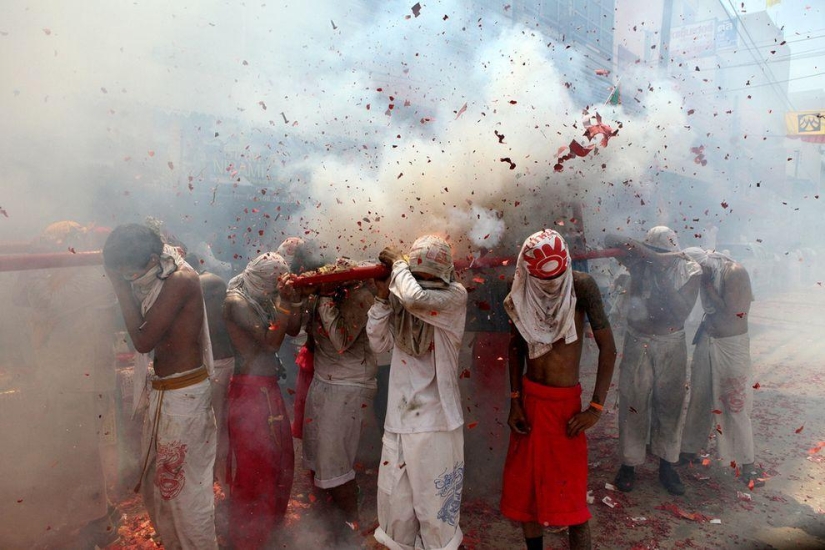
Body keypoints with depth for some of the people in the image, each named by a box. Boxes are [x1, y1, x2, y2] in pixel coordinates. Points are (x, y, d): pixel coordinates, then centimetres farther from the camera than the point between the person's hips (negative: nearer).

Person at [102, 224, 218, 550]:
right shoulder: (159, 281, 6)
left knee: (185, 483, 4)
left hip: (183, 394, -9)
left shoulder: (180, 280, -20)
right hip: (163, 392, 9)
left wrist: (121, 286, -16)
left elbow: (143, 340, -20)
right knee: (156, 479, 21)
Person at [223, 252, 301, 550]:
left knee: (280, 458, 18)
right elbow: (271, 341, -20)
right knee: (253, 465, 5)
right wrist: (283, 301, -19)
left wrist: (291, 298, -2)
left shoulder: (263, 299, 8)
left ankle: (270, 521, 38)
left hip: (268, 387, 8)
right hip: (250, 389, -8)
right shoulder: (236, 301, -15)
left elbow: (293, 328, 8)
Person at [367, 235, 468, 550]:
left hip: (435, 421, -5)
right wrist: (383, 297, -4)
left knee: (435, 505, 6)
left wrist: (397, 263, -12)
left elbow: (416, 299, -28)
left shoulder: (455, 296, -9)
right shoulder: (401, 300, 5)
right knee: (394, 501, 17)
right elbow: (379, 344, 5)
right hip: (398, 419, 5)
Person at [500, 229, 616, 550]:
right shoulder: (522, 293, -4)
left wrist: (596, 407, -13)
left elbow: (608, 348, -11)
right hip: (529, 398, 3)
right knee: (524, 488, 12)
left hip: (566, 402, -3)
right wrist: (515, 400, 1)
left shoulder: (582, 287, -14)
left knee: (571, 496, 0)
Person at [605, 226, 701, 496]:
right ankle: (629, 463, 18)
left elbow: (681, 312, -22)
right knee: (633, 403, 3)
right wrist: (634, 246, -33)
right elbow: (610, 240, -15)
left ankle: (666, 465, 25)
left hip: (672, 344, 1)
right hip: (637, 342, -1)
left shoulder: (689, 270, -12)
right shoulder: (640, 262, -12)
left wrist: (663, 278, -31)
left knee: (670, 403, 9)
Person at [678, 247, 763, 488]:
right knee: (699, 400, 14)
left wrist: (708, 287, -19)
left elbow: (731, 315, -22)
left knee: (735, 407, 1)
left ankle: (747, 466, 14)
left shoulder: (734, 272, -20)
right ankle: (690, 450, 29)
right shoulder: (708, 274, -1)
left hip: (731, 346, -6)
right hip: (707, 343, 6)